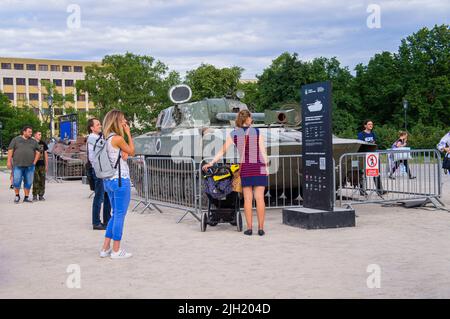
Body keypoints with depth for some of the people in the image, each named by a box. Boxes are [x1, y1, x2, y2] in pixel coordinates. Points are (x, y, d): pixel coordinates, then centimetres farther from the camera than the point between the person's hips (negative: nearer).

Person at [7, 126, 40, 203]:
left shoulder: (33, 142, 12)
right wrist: (9, 161, -6)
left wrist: (34, 162, 3)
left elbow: (38, 153, 14)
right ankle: (17, 196, 15)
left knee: (28, 182, 3)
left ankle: (26, 197, 14)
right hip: (18, 165, -2)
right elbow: (10, 151, 2)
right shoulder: (16, 140, 5)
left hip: (29, 166, 3)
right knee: (17, 181, -4)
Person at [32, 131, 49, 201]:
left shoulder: (43, 143, 11)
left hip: (42, 165, 3)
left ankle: (41, 195, 9)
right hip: (34, 165, -3)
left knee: (42, 181, 2)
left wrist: (46, 165, 7)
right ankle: (34, 196, -2)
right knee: (35, 181, -7)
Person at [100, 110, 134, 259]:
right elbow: (132, 152, -1)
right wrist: (128, 133, 1)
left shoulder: (106, 139, 11)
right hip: (120, 180, -9)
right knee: (120, 215, 0)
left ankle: (105, 248, 18)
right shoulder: (118, 138, -14)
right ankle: (116, 250, 6)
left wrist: (123, 154, -3)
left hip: (109, 180, 9)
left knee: (115, 214, 17)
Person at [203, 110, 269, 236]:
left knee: (248, 199, 5)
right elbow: (263, 151, -4)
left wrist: (211, 163, 4)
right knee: (260, 198, -1)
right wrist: (266, 167, 3)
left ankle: (249, 228, 4)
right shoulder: (257, 132, -3)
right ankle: (261, 228, 0)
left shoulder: (234, 134, 2)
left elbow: (222, 151, -1)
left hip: (245, 168, 2)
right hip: (259, 167, -2)